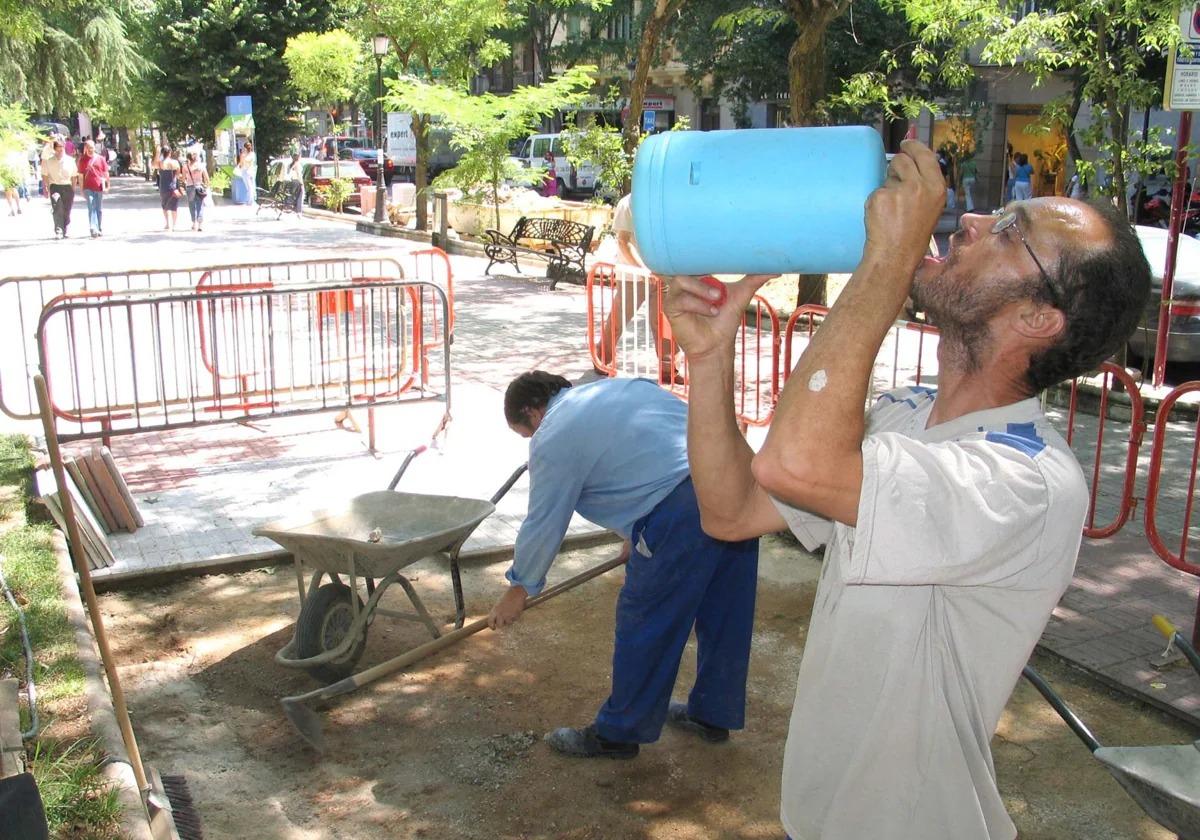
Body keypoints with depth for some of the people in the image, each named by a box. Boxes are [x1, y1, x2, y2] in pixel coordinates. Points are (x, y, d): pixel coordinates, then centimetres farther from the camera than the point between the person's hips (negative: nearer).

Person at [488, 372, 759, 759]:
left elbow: (543, 524, 8)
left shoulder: (553, 437, 3)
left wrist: (519, 589, 23)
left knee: (643, 625, 6)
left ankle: (617, 734, 21)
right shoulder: (623, 386, 27)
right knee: (723, 614, 21)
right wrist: (637, 535, 41)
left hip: (682, 511, -9)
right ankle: (712, 714, 39)